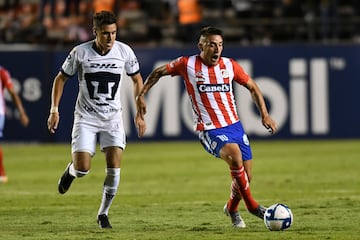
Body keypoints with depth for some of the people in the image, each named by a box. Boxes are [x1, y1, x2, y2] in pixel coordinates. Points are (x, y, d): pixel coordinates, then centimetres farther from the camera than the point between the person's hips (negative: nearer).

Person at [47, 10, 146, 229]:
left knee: (114, 168, -12)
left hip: (113, 117, 1)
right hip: (86, 117, -1)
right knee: (82, 169, -11)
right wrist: (54, 109, -3)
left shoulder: (124, 51, -8)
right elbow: (61, 78, 3)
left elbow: (137, 80, 9)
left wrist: (139, 113, 6)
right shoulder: (80, 52, -12)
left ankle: (103, 213, 6)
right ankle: (71, 170, 28)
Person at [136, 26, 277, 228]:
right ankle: (251, 205, -17)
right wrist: (141, 95, 4)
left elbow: (252, 87, 16)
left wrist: (265, 114, 9)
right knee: (234, 154, -33)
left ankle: (232, 208, 36)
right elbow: (158, 72, 10)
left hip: (234, 125, 5)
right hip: (210, 130, -4)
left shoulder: (230, 65, 3)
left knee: (246, 176, 4)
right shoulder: (188, 64, -5)